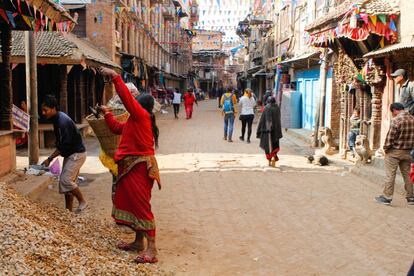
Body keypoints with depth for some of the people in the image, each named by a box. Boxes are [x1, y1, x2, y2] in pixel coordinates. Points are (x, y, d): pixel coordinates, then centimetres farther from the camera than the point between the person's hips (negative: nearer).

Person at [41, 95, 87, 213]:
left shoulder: (63, 122, -24)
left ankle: (82, 202, 3)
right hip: (70, 154, 10)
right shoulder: (57, 118, 6)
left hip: (77, 154, -10)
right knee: (66, 181, 9)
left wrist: (49, 159, -18)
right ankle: (68, 211, 15)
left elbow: (63, 146, -23)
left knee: (66, 179, -13)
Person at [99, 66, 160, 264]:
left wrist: (114, 76, -16)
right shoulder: (136, 120, 17)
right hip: (132, 166, 10)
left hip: (140, 167, -10)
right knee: (132, 202, 16)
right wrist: (107, 113, 32)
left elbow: (126, 97, -21)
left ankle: (151, 249, -8)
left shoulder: (141, 114, -11)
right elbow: (116, 128, 30)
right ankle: (139, 242, 27)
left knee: (141, 205, -10)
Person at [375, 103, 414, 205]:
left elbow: (390, 137, -17)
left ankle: (386, 197, 5)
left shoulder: (396, 120, -18)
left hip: (394, 151, -6)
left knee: (390, 175, 1)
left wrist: (385, 148, -2)